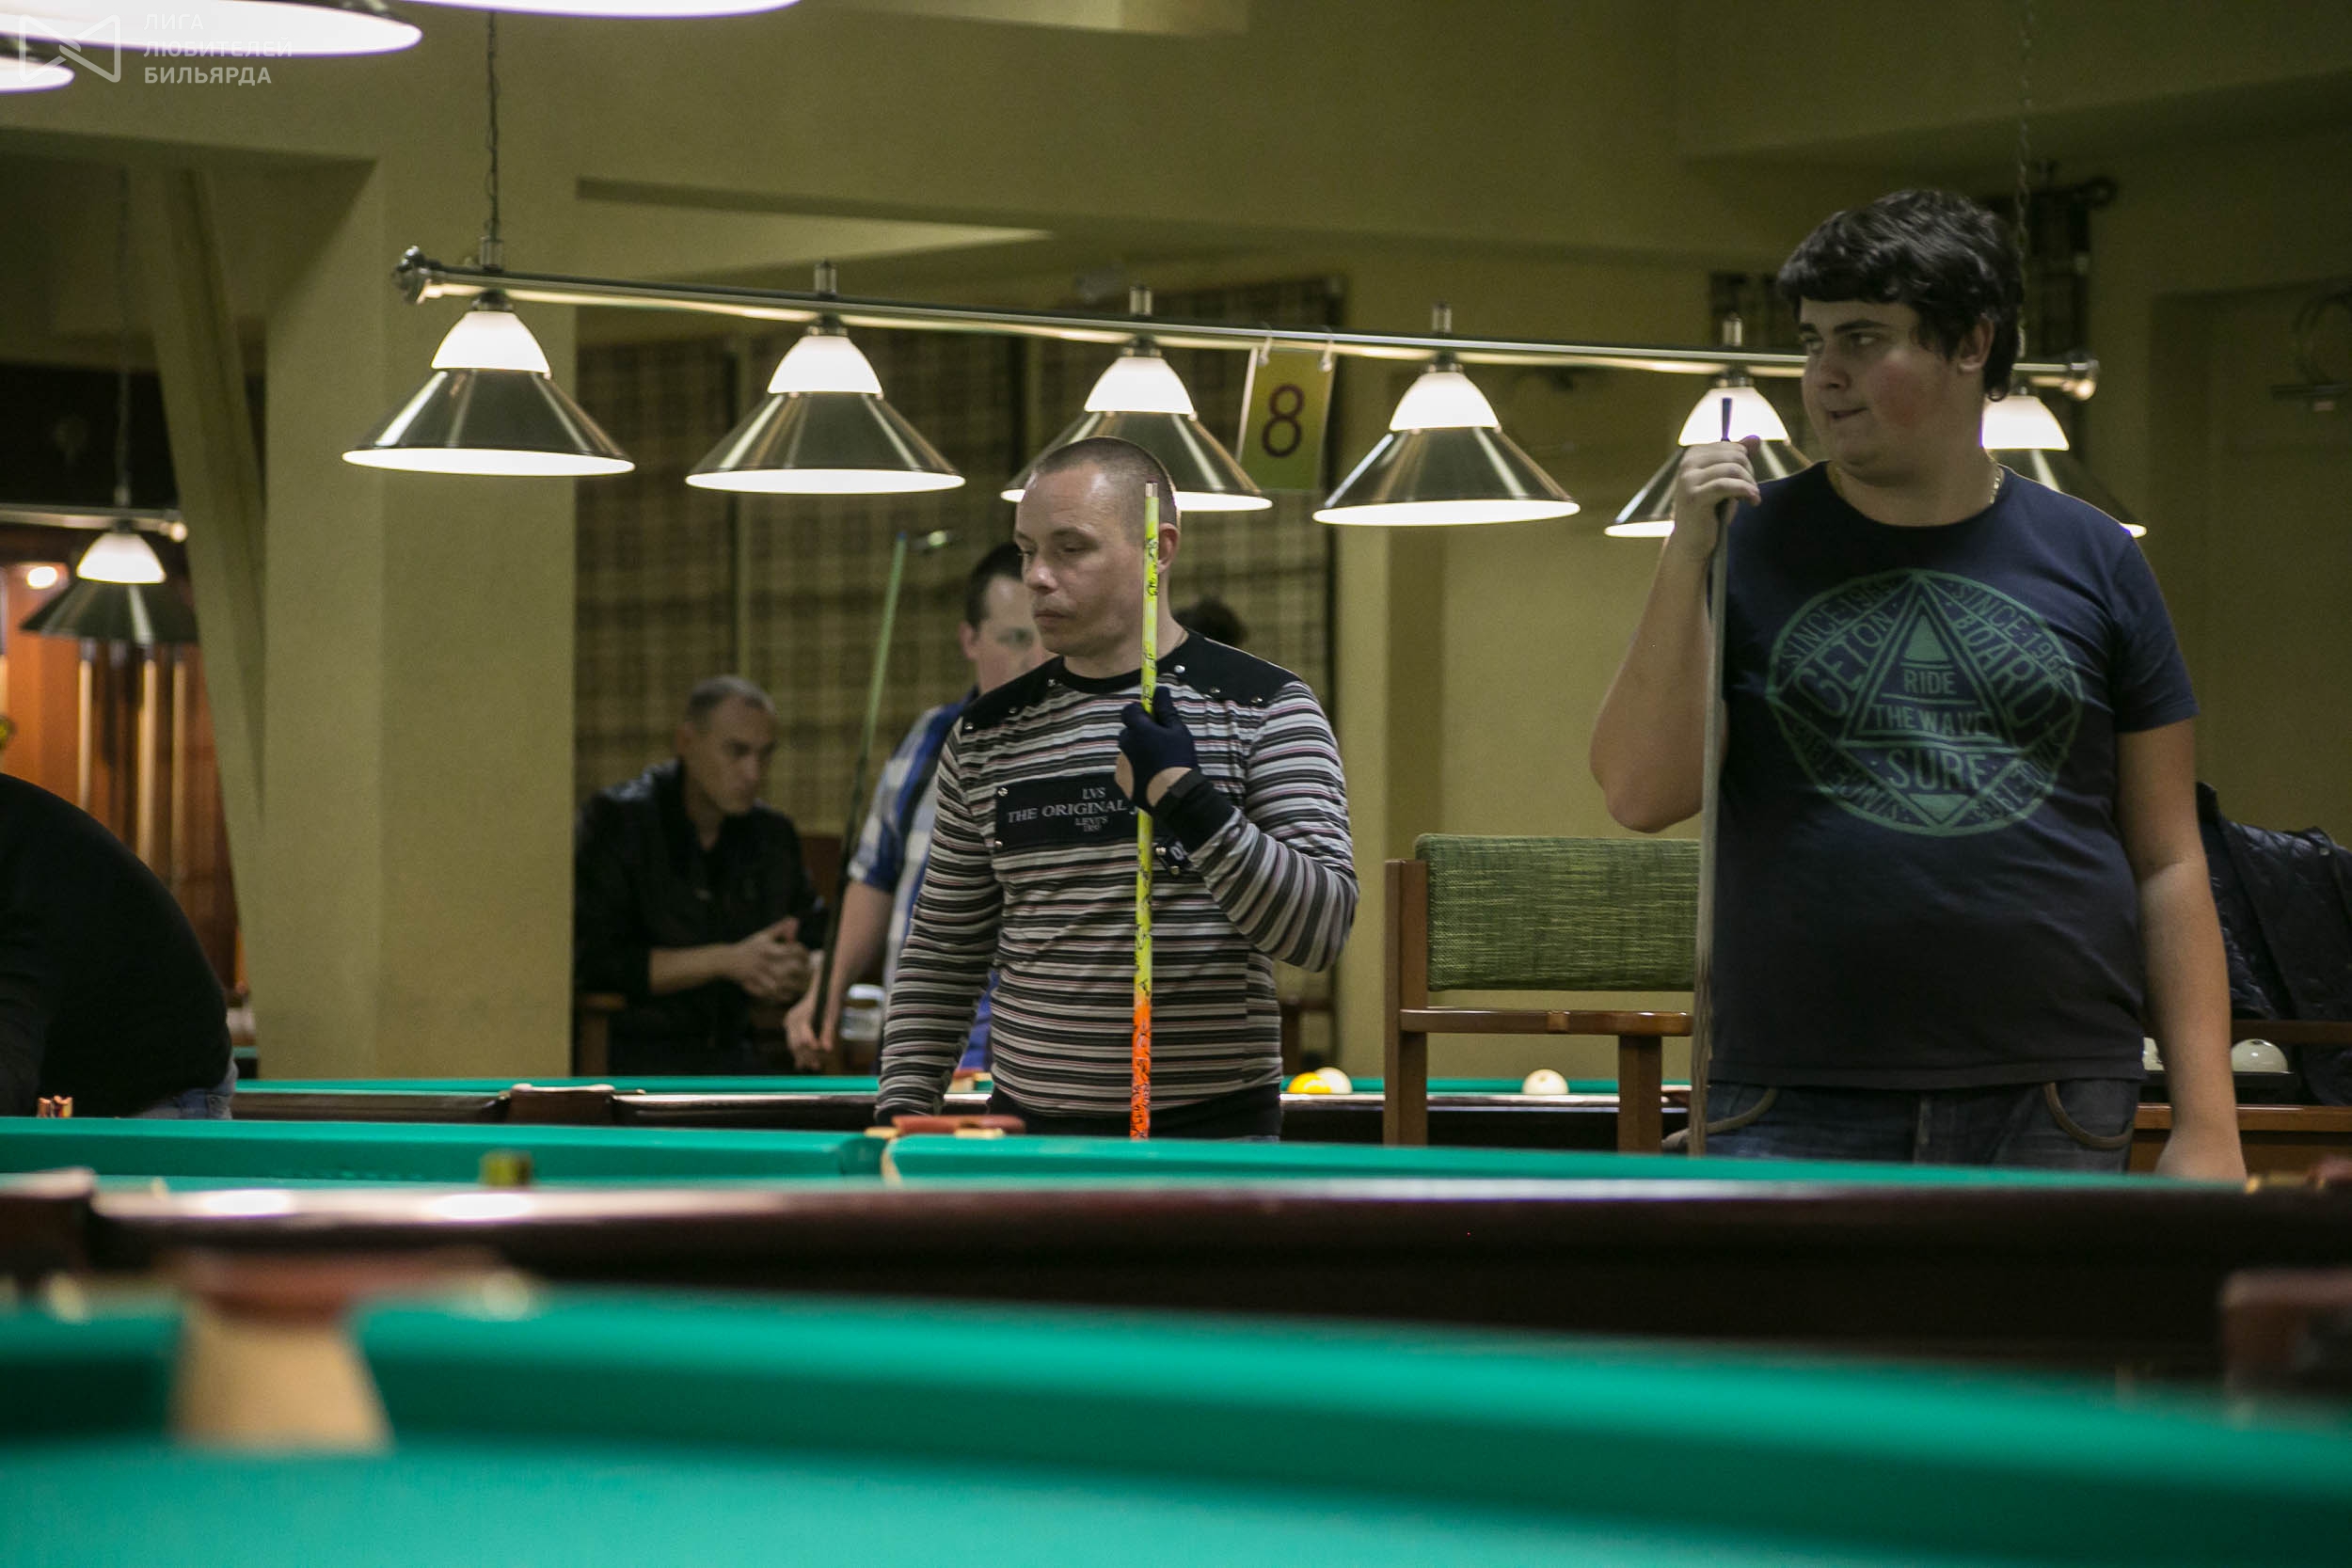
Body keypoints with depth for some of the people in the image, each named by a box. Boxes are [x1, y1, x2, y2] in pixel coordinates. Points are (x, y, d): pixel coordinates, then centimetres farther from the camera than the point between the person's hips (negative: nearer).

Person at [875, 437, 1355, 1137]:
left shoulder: (1264, 708, -2)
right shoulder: (988, 735, 10)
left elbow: (1322, 928, -11)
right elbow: (942, 954, 15)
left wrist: (1190, 803, -21)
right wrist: (902, 1109, 3)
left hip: (1215, 1134, -3)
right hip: (1028, 1135, 4)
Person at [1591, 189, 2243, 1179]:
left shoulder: (2091, 562, 9)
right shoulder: (1755, 547, 7)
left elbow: (2167, 864, 8)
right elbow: (1641, 794, -3)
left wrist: (2206, 1123, 0)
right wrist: (1686, 559, -11)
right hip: (1800, 1114, -1)